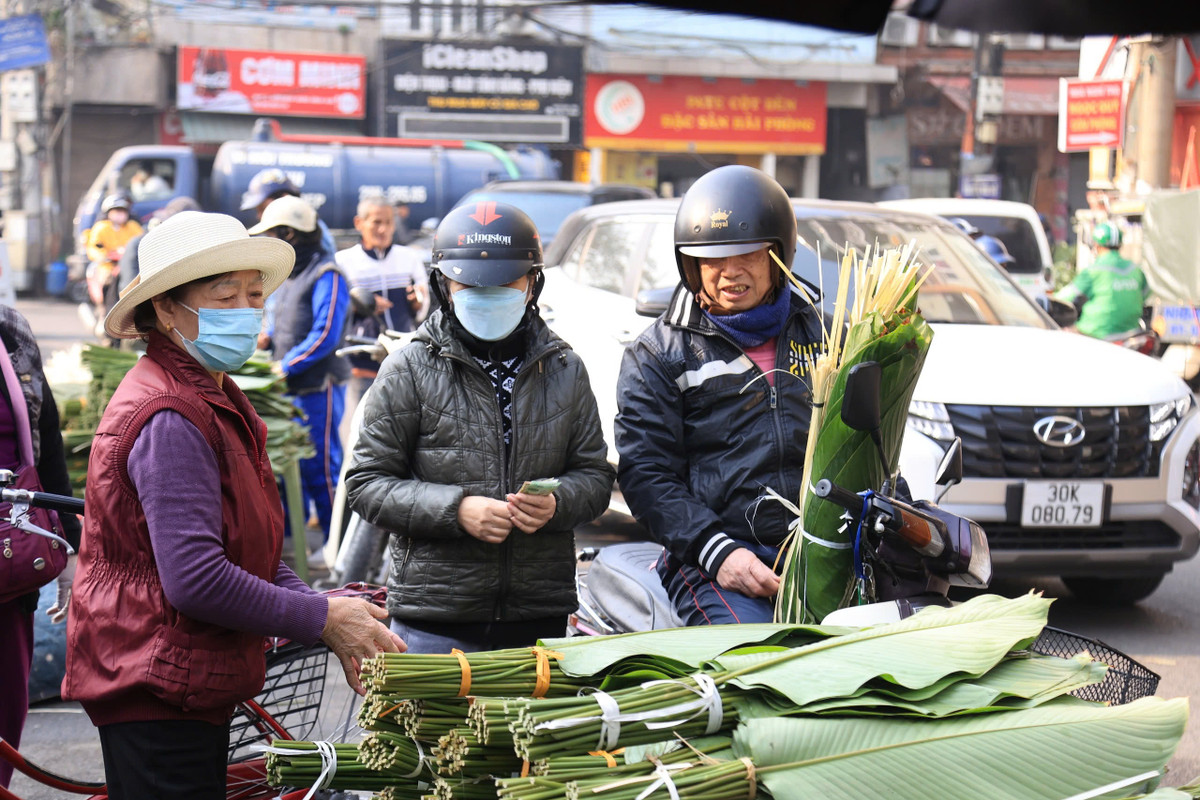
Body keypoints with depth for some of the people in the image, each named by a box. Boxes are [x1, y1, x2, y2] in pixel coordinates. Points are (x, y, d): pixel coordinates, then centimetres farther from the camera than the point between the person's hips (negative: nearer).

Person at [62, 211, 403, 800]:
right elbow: (196, 580, -26)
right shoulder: (169, 418, -19)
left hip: (191, 693, 10)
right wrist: (323, 619, -16)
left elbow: (256, 555, 16)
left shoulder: (218, 403, 15)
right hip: (153, 690, -10)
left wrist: (343, 630, 2)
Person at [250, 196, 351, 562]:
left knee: (320, 467, -4)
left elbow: (324, 335, -20)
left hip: (318, 387, -9)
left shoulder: (326, 276, -14)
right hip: (291, 387, 9)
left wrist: (286, 366, -19)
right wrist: (268, 337, 7)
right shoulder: (290, 274, 15)